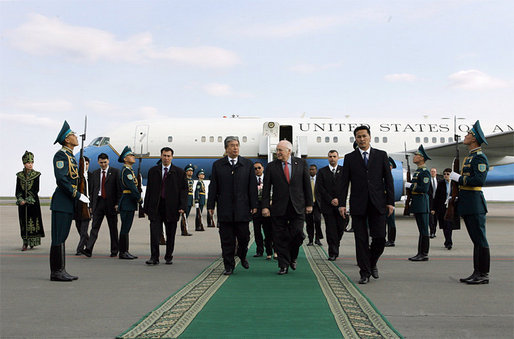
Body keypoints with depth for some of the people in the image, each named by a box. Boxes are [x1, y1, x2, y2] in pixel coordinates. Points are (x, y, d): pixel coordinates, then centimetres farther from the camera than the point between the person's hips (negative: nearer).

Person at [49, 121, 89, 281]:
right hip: (61, 202, -9)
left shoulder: (70, 156, 19)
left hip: (69, 203, 9)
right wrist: (78, 195, -20)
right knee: (58, 238, -5)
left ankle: (60, 271, 16)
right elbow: (61, 179, -20)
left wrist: (77, 198, 19)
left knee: (62, 237, 11)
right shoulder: (61, 155, -9)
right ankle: (56, 272, -1)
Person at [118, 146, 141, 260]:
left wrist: (137, 198, 11)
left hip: (130, 203, 10)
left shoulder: (129, 170, 19)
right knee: (125, 228, -5)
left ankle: (125, 251, 17)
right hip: (127, 203, -10)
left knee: (126, 228, 12)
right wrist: (139, 198, -11)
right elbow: (131, 186, -18)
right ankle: (122, 252, 0)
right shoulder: (126, 170, -12)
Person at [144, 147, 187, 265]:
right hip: (155, 207, 1)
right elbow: (149, 189, 10)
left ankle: (168, 257, 19)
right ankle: (154, 257, -1)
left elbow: (184, 189, 1)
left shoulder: (179, 172, 4)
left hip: (171, 208, 0)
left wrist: (182, 206, -9)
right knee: (154, 233, -7)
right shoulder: (153, 171, 10)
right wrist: (146, 207, 5)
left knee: (170, 235, 7)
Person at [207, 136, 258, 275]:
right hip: (224, 210, 0)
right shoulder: (217, 165, 7)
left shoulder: (248, 164, 7)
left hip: (242, 209, 0)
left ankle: (242, 256, 33)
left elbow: (252, 186, 5)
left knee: (244, 236, 4)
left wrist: (254, 205, 0)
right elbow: (213, 187, 6)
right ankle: (229, 265, 14)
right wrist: (211, 205, 1)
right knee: (226, 239, 4)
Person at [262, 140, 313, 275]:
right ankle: (284, 265, 14)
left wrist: (309, 203, 4)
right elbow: (266, 188, 2)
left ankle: (292, 257, 24)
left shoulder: (301, 163, 6)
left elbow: (307, 184, 7)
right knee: (280, 238, 2)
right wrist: (265, 206, -5)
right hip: (279, 208, 0)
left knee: (297, 234, -5)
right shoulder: (271, 166, 4)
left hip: (298, 207, 0)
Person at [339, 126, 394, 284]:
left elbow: (388, 180, 7)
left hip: (378, 204, 0)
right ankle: (365, 272, 11)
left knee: (380, 238, -2)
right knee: (361, 240, 1)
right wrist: (342, 203, -2)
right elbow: (345, 182, 5)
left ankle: (372, 263, 25)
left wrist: (390, 201, 0)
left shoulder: (381, 155, 8)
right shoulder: (349, 158, 8)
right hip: (358, 204, 0)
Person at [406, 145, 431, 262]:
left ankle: (424, 254, 0)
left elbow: (424, 189, -21)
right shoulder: (417, 171, 18)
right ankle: (420, 253, 17)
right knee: (421, 230, 12)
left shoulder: (425, 172, -12)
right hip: (417, 205, 10)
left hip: (422, 204, -10)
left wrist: (410, 185, -15)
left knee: (424, 230, -5)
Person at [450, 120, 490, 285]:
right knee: (476, 240, 12)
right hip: (467, 205, 10)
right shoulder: (469, 157, 19)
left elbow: (479, 180, -22)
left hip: (474, 203, -10)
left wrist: (458, 178, -15)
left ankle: (483, 275, 2)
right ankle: (477, 273, 18)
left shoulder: (479, 157, -11)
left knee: (480, 240, -4)